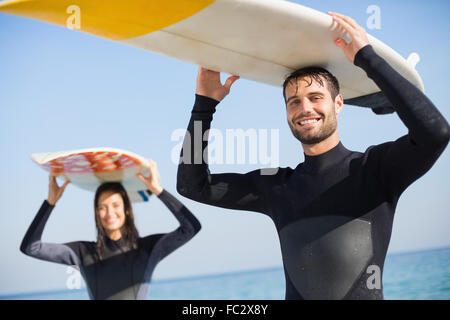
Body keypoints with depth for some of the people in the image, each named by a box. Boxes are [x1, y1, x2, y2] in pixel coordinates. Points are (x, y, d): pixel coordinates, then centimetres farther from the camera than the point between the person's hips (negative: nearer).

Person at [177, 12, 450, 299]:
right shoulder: (276, 187, 14)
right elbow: (193, 186, 16)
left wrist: (367, 57, -9)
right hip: (296, 294, 3)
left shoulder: (374, 168, 3)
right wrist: (205, 102, 11)